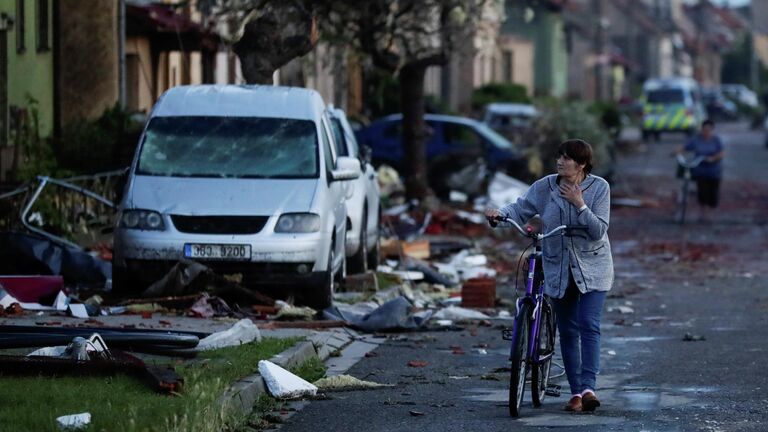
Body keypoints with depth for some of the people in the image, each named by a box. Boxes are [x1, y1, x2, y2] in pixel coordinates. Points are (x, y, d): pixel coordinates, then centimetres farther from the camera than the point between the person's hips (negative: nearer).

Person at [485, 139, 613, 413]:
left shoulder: (599, 187, -10)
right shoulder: (545, 187, -4)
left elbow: (599, 230, -15)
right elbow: (521, 209, -5)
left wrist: (580, 205, -25)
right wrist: (500, 213, -25)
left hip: (592, 269, -3)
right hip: (558, 269, 3)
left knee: (588, 325, -16)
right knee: (567, 330, 7)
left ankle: (588, 388, -22)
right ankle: (576, 392, 13)